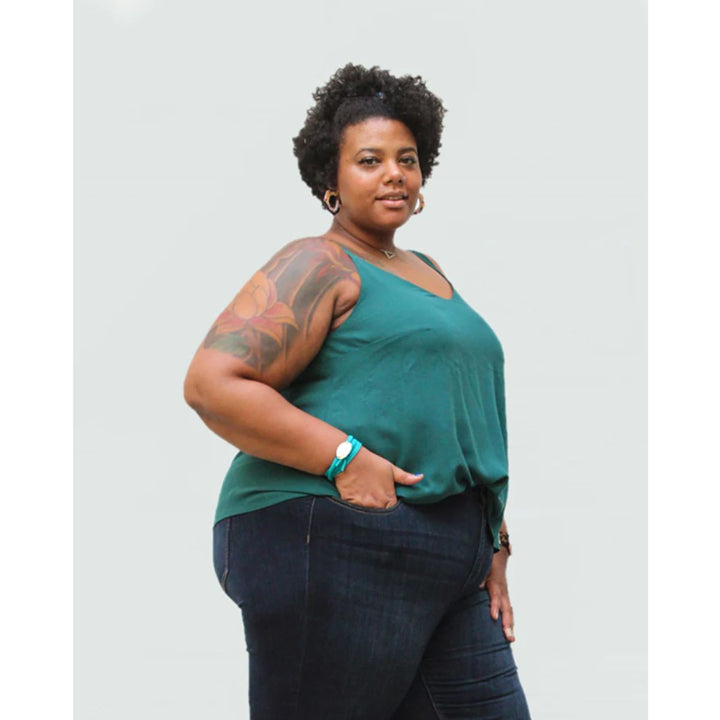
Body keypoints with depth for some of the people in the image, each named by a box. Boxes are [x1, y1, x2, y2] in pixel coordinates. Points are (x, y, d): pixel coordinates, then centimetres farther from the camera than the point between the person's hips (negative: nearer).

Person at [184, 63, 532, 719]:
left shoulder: (426, 272, 23)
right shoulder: (320, 266, -3)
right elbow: (213, 383, -15)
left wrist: (492, 544, 19)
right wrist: (343, 460, -19)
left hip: (446, 567, 8)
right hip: (335, 545, -8)